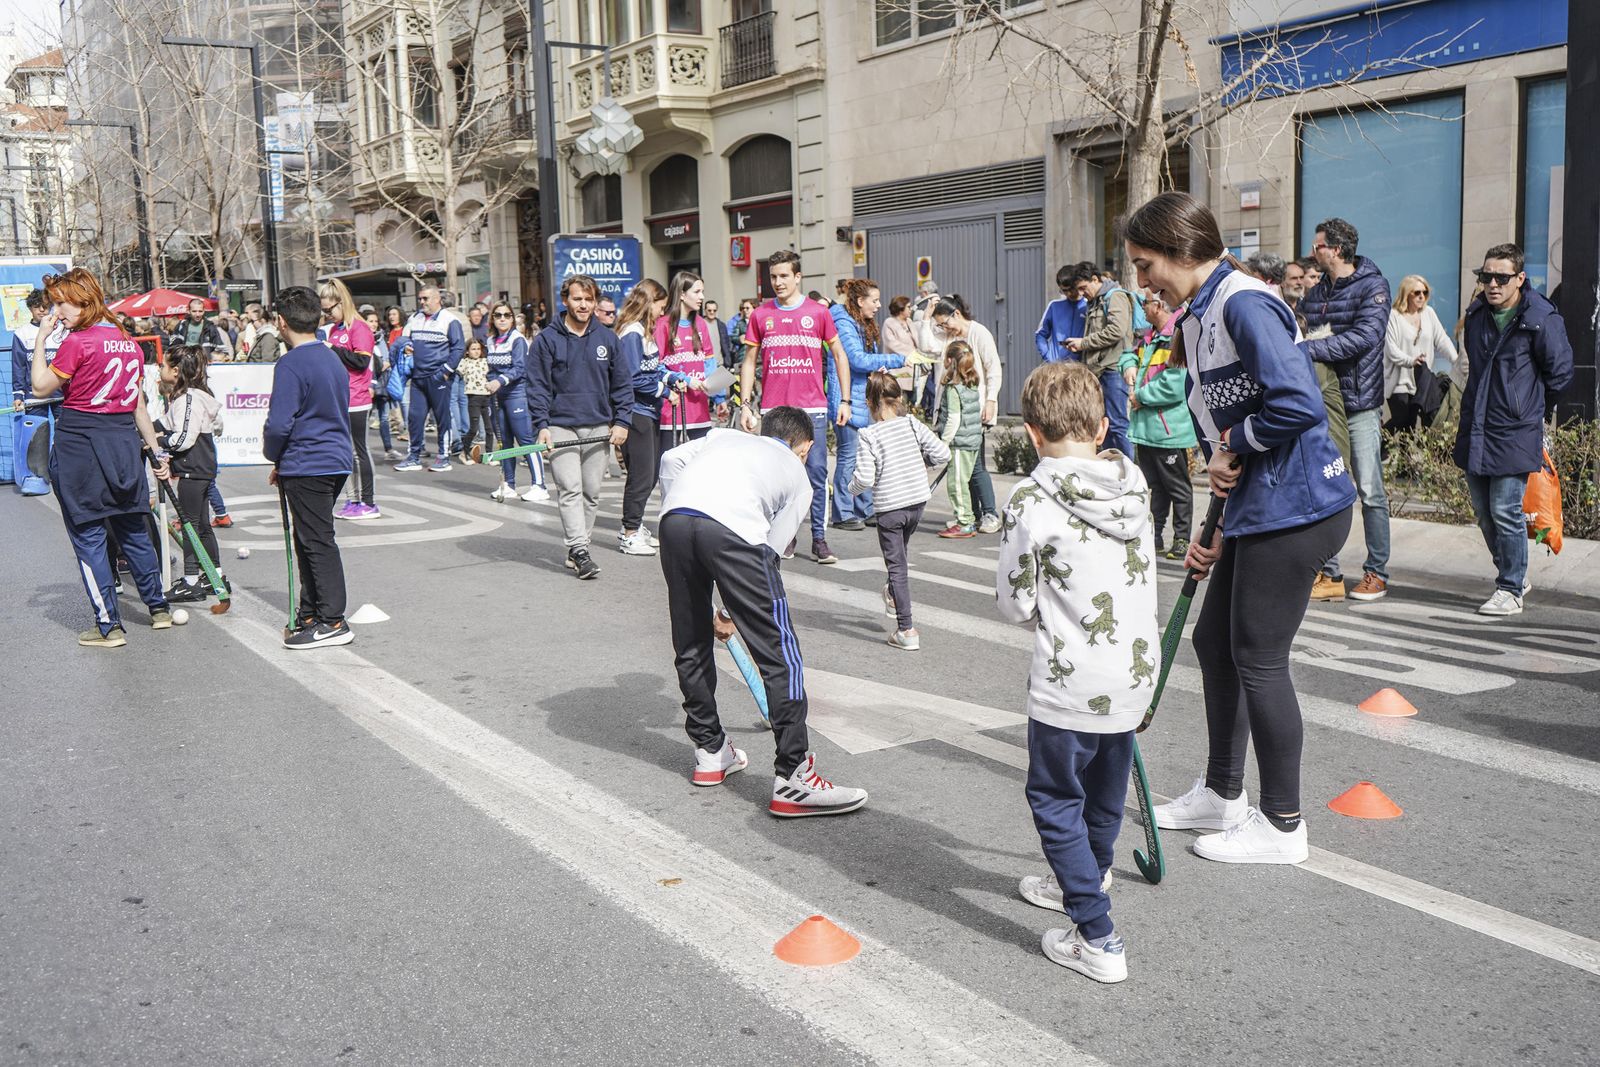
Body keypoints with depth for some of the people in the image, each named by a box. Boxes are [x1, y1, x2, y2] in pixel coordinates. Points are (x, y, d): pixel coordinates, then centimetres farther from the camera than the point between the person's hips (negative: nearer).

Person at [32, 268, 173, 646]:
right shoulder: (130, 344, 8)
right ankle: (158, 608, 29)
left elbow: (41, 387, -7)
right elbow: (139, 405, 12)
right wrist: (156, 451, 17)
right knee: (133, 529, 19)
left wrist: (41, 338, -3)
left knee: (89, 536, 2)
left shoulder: (77, 342, -12)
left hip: (79, 444, -6)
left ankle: (109, 626, 4)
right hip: (124, 441, 6)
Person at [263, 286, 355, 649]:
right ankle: (310, 613, 26)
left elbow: (278, 424, -21)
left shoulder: (291, 364, -15)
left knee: (318, 542, -3)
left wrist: (273, 456, 1)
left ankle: (332, 622, 2)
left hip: (306, 466, -9)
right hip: (337, 460, 9)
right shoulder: (333, 359, 11)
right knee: (308, 539, 17)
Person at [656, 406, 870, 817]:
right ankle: (793, 777, 1)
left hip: (674, 519, 5)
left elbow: (671, 460, 19)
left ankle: (710, 752, 33)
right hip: (733, 529, -4)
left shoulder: (726, 436, 37)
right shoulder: (799, 478, 29)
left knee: (691, 646, 20)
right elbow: (771, 550, 20)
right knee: (780, 652, 2)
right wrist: (737, 614, 27)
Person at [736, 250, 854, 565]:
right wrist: (745, 405, 4)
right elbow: (749, 362, 11)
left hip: (812, 408, -1)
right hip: (773, 409, 1)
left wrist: (845, 400, 3)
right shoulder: (761, 315, 7)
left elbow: (839, 355, 9)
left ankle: (819, 539, 2)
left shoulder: (818, 312, 4)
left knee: (817, 473, -4)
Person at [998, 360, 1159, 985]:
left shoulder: (1031, 501, -18)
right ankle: (1084, 882, 48)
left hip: (1070, 684, -7)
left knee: (1055, 799, 7)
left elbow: (1014, 604, -11)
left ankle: (1097, 939, 5)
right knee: (1105, 792, 25)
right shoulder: (1133, 485, 0)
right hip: (1136, 675, 7)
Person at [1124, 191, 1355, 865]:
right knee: (1213, 641, 16)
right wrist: (1216, 529, 13)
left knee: (1258, 659, -1)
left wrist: (1235, 449, -12)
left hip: (1295, 508, -10)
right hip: (1256, 511, 10)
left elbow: (1295, 405, -29)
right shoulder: (1198, 318, 14)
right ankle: (1222, 796, 33)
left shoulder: (1244, 304, -17)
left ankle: (1282, 827, 14)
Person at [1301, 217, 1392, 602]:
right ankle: (1329, 575, 11)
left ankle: (1376, 572, 9)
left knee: (1370, 491, -1)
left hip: (1359, 402, -6)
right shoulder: (1315, 293, 14)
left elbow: (1365, 337, -19)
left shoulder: (1373, 286, -5)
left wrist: (1309, 349, -25)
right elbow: (1299, 334, 15)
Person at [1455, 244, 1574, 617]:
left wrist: (1529, 404, 8)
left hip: (1515, 433, -6)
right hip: (1475, 431, 7)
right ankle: (1513, 576, 30)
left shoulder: (1541, 319, -10)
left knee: (1506, 512, -7)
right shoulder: (1477, 314, 9)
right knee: (1484, 512, 12)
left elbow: (1560, 372, -2)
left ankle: (1510, 590, 5)